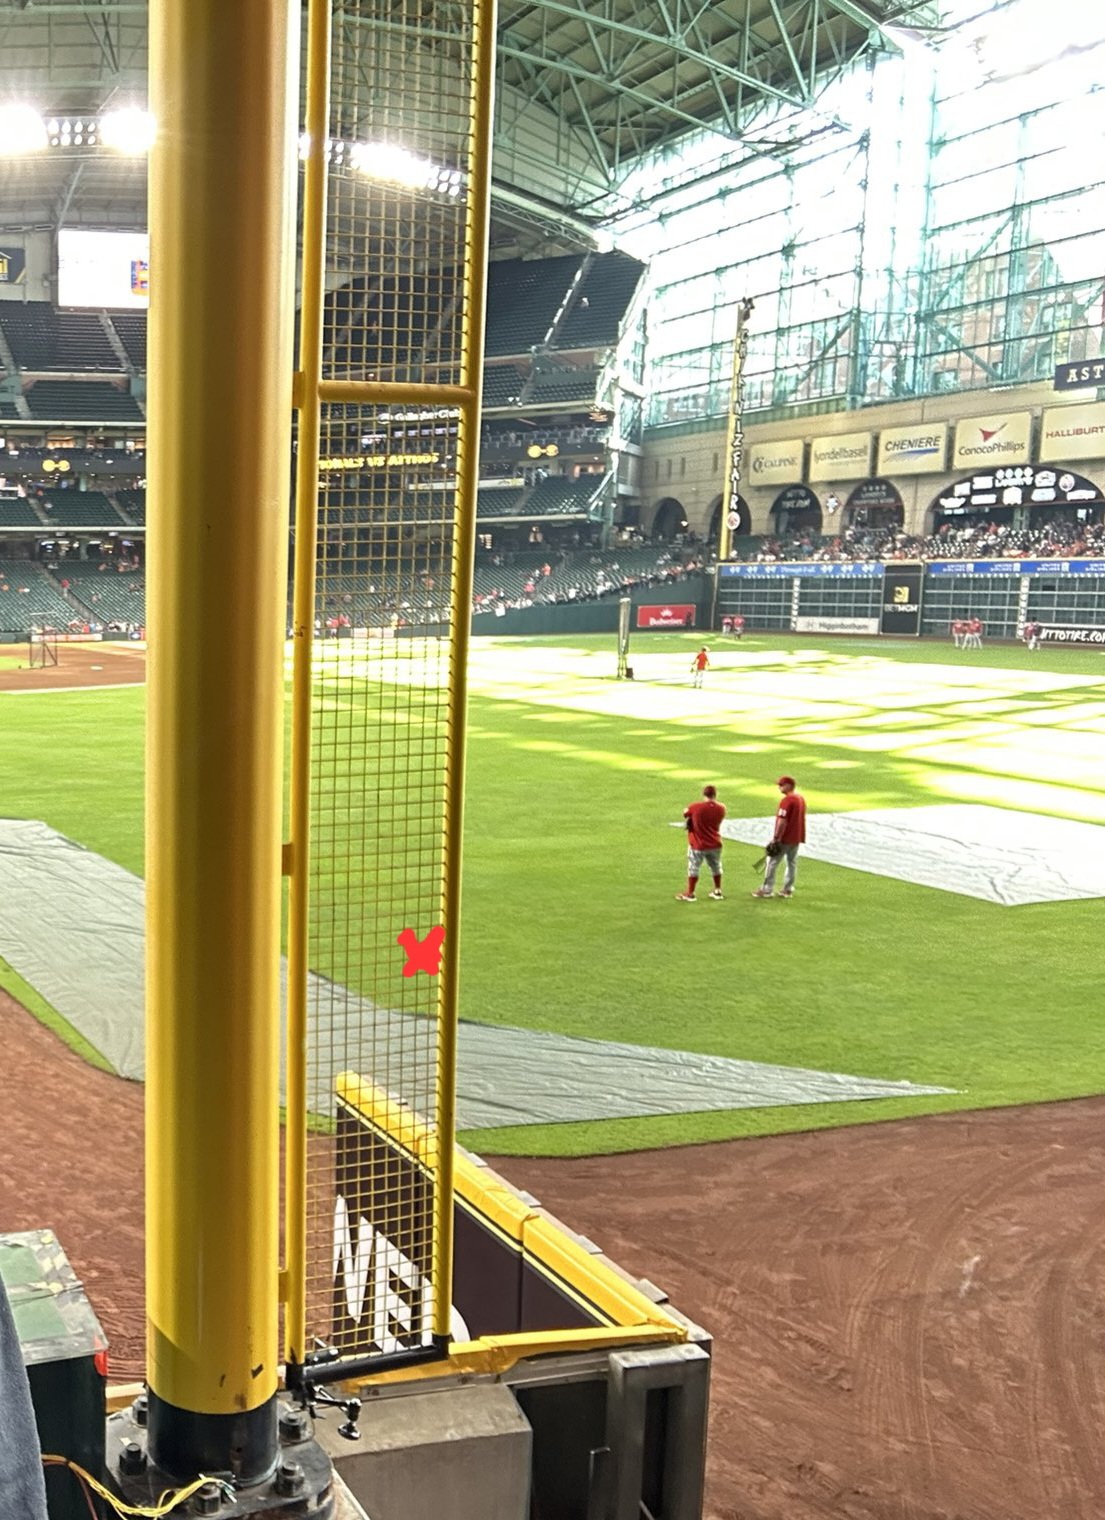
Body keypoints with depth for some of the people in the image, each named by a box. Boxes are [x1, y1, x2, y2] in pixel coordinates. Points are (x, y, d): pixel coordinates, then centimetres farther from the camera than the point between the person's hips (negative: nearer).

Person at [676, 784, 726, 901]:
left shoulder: (695, 807, -20)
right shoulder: (720, 809, -9)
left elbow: (685, 813, -1)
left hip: (698, 845, -4)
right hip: (715, 844, 4)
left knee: (693, 869, 9)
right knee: (716, 868, 21)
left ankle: (690, 894, 17)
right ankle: (717, 891, 32)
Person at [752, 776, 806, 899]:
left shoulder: (787, 800, -19)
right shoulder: (801, 798, 10)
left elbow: (782, 821, -23)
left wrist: (776, 837, -19)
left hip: (785, 838, -9)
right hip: (797, 837, 9)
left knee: (773, 862, 1)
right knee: (792, 862, 13)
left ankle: (767, 889, 5)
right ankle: (788, 890, 18)